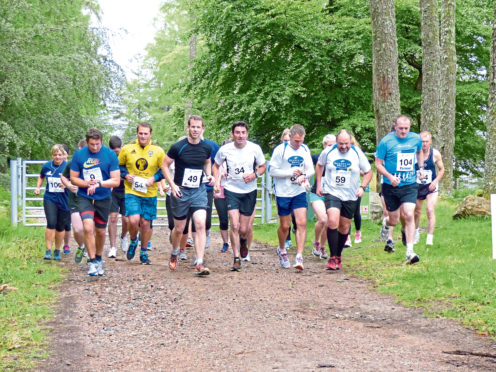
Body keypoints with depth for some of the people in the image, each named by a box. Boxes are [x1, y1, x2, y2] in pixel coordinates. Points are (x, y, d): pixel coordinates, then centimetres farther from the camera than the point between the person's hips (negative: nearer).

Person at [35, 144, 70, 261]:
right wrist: (38, 187, 10)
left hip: (64, 200, -1)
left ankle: (57, 251, 23)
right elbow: (41, 177, 24)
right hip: (50, 199, 1)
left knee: (60, 226, 7)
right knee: (51, 223, -15)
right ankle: (48, 251, -10)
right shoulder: (47, 166, 3)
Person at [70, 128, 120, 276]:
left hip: (103, 198, 1)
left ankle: (98, 259, 35)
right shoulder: (79, 155, -5)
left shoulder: (110, 155, -7)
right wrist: (87, 184, -17)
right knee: (88, 227, -20)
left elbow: (116, 181, -9)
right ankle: (92, 261, -9)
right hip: (84, 197, -1)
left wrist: (98, 183, -23)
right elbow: (73, 178, 1)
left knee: (101, 231, 12)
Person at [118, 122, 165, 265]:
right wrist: (126, 175, -6)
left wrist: (154, 178, -9)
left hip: (150, 193, 1)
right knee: (134, 220, -18)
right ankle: (133, 241, 14)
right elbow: (119, 166, 13)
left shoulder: (158, 151, -1)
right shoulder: (127, 149, 0)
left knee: (146, 223, 5)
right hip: (131, 191, -1)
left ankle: (144, 253, 23)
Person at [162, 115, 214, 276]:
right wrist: (172, 185, -12)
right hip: (180, 191, -2)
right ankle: (174, 254, 41)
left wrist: (209, 175, 1)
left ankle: (199, 264, -17)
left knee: (201, 225, -15)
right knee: (179, 229, 10)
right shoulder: (178, 147, -10)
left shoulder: (206, 148, 1)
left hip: (199, 191, 2)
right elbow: (165, 165, -2)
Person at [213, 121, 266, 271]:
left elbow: (262, 167, 6)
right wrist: (217, 180, -5)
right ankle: (236, 259, -2)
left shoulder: (255, 149, -7)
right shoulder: (225, 150, -6)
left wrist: (254, 175, -14)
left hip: (249, 191, 1)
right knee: (234, 226, -13)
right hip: (231, 190, -1)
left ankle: (243, 242, 43)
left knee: (243, 229, 5)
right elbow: (216, 166, 11)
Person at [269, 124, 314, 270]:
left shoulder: (305, 149, 5)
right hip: (283, 192, -3)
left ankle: (299, 257, -11)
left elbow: (311, 170, 10)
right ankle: (282, 250, 35)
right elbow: (272, 171, -9)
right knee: (285, 226, 7)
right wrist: (291, 173, -18)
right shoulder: (280, 150, -9)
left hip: (299, 192, 3)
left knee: (302, 223, -11)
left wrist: (303, 176, -12)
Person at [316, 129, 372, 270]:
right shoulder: (328, 152, -3)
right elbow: (319, 165, 17)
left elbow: (368, 172, 7)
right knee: (332, 222, -22)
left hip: (350, 196, 2)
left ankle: (338, 257, 29)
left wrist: (362, 187, -9)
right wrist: (319, 184, 11)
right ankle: (332, 258, -17)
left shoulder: (357, 154, -3)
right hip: (332, 193, -2)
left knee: (344, 228, 10)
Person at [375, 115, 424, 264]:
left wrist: (421, 168, 14)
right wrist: (390, 177, -20)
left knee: (409, 215, -16)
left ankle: (410, 252, -11)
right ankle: (386, 224, 49)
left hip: (410, 185, 1)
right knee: (394, 220, 9)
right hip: (391, 186, -1)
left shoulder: (416, 139, 1)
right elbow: (378, 164, -6)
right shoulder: (386, 141, -10)